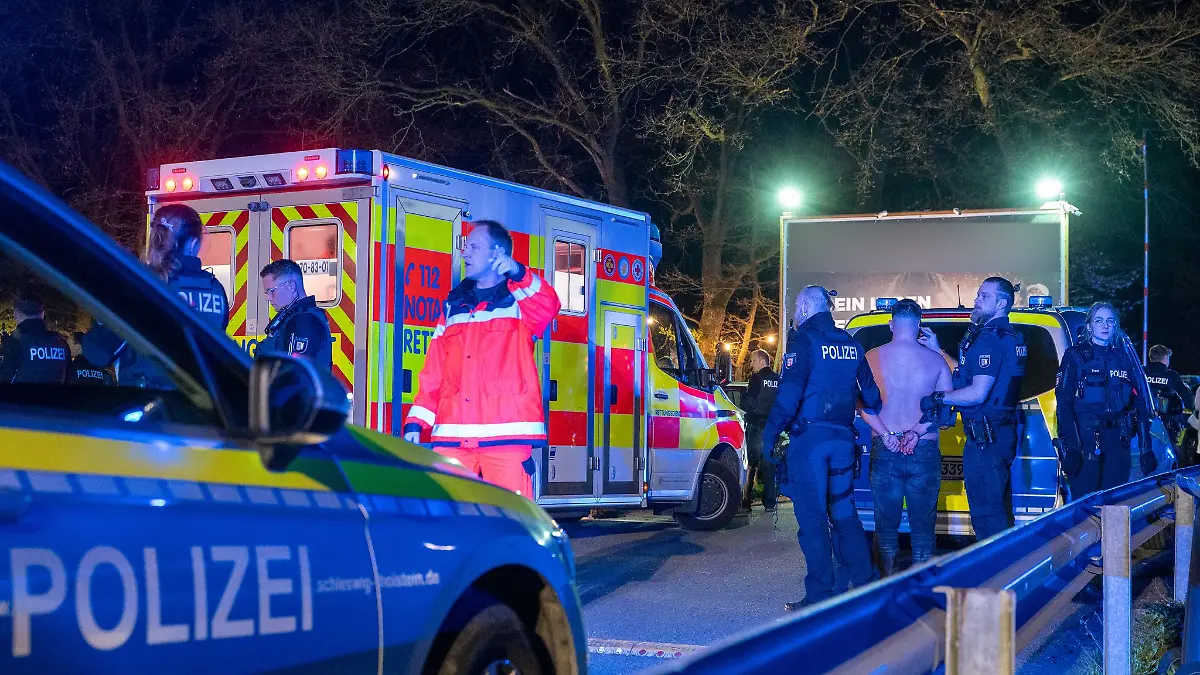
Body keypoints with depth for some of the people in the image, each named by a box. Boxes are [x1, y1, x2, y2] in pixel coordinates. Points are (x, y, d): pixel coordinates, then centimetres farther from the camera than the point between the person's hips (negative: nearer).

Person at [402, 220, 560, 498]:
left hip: (506, 433, -4)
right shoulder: (454, 306, 20)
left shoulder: (521, 299, 7)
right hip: (452, 435, 5)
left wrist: (518, 273, -35)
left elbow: (548, 307, -19)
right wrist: (416, 421, 7)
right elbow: (433, 373, 17)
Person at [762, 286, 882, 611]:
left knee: (812, 518, -2)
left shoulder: (804, 340, -8)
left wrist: (770, 432, -16)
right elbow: (870, 393, 19)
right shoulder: (850, 344, 13)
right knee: (845, 514, 16)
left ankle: (820, 595, -1)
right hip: (842, 438, 7)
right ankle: (865, 586, 19)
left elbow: (790, 392, -18)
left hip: (809, 438, -6)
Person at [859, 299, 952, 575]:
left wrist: (885, 434, -9)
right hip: (924, 451, 0)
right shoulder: (936, 360, -1)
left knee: (886, 521, 10)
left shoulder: (871, 358, -2)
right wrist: (917, 432, -8)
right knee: (922, 523, 8)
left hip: (884, 450, 0)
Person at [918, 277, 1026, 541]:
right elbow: (968, 376, 20)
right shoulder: (1008, 336, 16)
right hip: (1003, 431, 11)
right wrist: (937, 350, 20)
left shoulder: (990, 339, -17)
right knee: (999, 509, 18)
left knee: (985, 512, -6)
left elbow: (977, 393, -25)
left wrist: (937, 398, -15)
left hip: (984, 438, -11)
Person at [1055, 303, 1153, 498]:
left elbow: (1140, 405, 13)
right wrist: (1070, 447, -17)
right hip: (1085, 437, -4)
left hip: (1118, 442, 4)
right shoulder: (1075, 356, 3)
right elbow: (1064, 404, -6)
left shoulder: (1124, 358, 15)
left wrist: (1146, 448, 5)